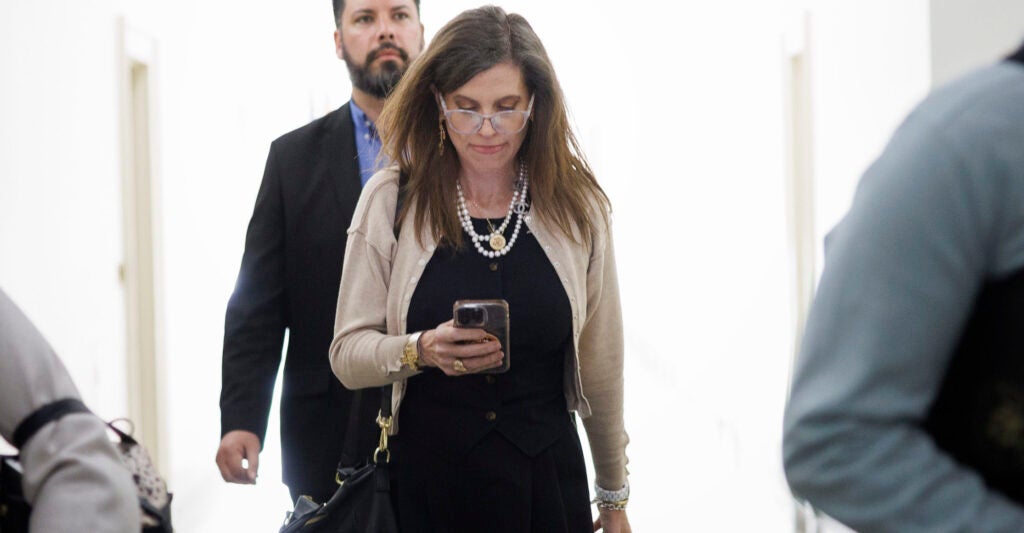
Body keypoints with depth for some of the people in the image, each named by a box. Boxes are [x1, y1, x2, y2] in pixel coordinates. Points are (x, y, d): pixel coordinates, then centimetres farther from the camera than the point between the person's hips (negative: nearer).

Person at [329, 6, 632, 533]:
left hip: (547, 484, 1)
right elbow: (348, 353, -5)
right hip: (426, 485, -1)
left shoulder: (576, 205, 0)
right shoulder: (390, 199, -4)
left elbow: (601, 366, 7)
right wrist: (420, 351, -25)